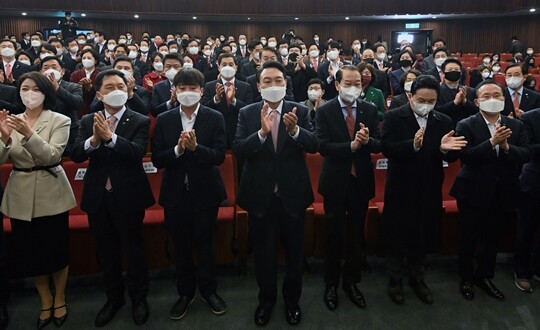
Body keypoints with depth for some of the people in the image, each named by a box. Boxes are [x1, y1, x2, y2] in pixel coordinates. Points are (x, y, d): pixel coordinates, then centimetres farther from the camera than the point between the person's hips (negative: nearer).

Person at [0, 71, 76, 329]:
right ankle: (45, 300, 31)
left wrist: (29, 134, -31)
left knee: (56, 248, 6)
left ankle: (59, 299, 27)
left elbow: (52, 156, -17)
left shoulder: (59, 121, -4)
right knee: (29, 251, 11)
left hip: (51, 194, -3)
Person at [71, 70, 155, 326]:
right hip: (98, 197, 4)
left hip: (128, 196, -3)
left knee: (133, 248, 9)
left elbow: (137, 152, -22)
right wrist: (94, 140, -27)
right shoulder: (88, 121, 4)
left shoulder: (140, 121, -7)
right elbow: (75, 155, -8)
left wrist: (110, 136, -35)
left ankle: (139, 298, 29)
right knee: (106, 251, 17)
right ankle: (114, 297, 36)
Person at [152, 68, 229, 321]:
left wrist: (195, 147, -28)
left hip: (205, 191, -2)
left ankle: (209, 290, 32)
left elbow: (219, 156, -13)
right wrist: (178, 149, -21)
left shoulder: (215, 118, -5)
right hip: (175, 192, 2)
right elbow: (157, 160, -4)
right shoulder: (164, 120, 1)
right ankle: (185, 292, 33)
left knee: (205, 244, 11)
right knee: (180, 246, 14)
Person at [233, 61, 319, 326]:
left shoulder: (299, 111, -3)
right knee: (264, 252, 16)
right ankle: (266, 299, 39)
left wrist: (295, 130, -32)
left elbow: (314, 145, -14)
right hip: (260, 195, 0)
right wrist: (262, 132, -31)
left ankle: (292, 300, 39)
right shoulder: (247, 113, -3)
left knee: (295, 251, 16)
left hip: (292, 194, 0)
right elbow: (237, 149, -15)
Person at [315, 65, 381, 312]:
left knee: (356, 235, 15)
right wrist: (352, 145, -27)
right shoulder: (325, 111, -8)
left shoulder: (370, 110, 0)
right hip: (336, 182, -2)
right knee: (333, 236, 11)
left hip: (361, 181, 3)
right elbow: (323, 146, -17)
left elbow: (380, 144, -5)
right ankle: (331, 284, 29)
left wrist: (368, 140, -26)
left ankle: (351, 281, 33)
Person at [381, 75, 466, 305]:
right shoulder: (393, 117, -8)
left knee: (423, 235, 17)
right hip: (401, 188, -3)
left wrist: (444, 148, -25)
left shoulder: (444, 121, 3)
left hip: (429, 189, 4)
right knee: (396, 235, 10)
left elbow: (450, 156, -3)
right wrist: (412, 145, -35)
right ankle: (395, 279, 30)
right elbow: (386, 148, -20)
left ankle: (417, 277, 38)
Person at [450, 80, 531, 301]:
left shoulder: (516, 126, 3)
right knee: (468, 239, 9)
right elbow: (465, 156, -21)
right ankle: (466, 279, 29)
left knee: (493, 239, 18)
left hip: (504, 194, 4)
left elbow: (526, 155, -7)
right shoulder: (466, 125, -9)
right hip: (474, 192, -4)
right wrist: (492, 142, -28)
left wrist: (506, 147, -24)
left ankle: (485, 276, 38)